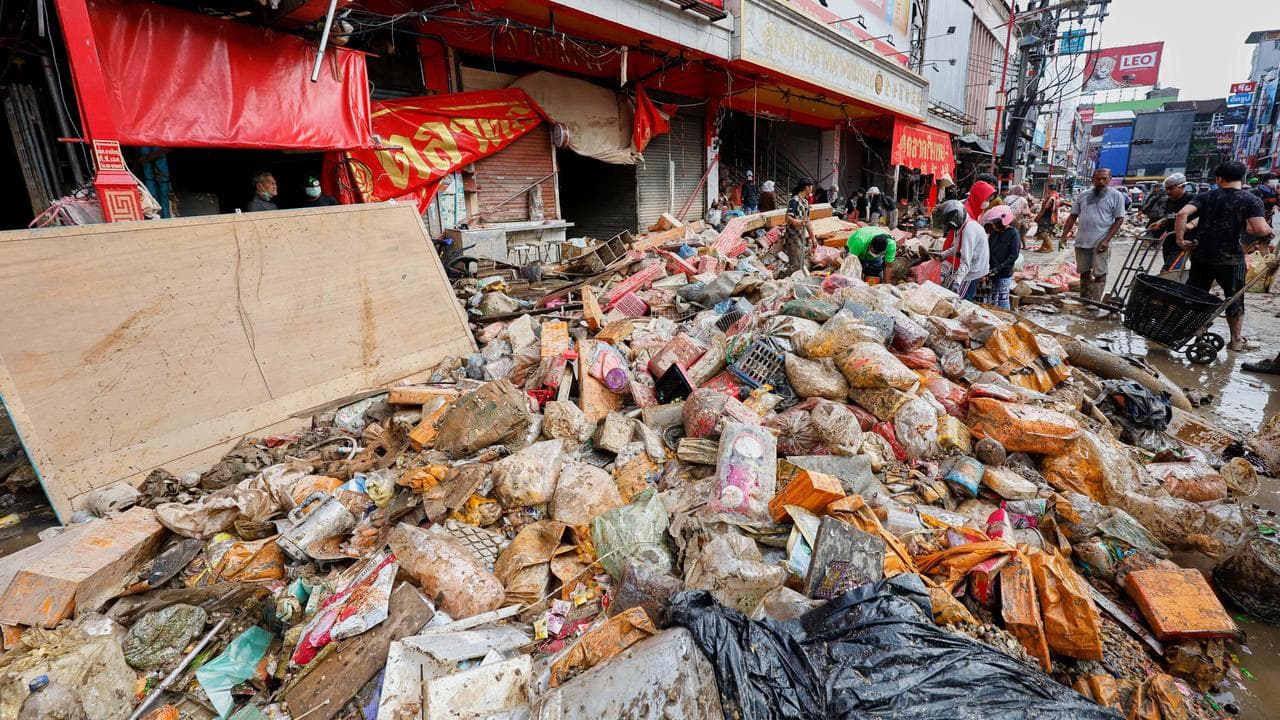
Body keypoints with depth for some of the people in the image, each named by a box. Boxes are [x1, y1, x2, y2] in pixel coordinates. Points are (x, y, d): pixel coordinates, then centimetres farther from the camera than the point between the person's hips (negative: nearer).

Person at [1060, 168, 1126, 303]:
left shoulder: (1116, 196, -1)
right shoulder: (1083, 195, 10)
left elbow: (1119, 219, -4)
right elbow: (1073, 216, 14)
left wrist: (1106, 240, -14)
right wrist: (1064, 235, 4)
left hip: (1100, 243, -4)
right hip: (1082, 241, 4)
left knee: (1099, 274, -4)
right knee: (1084, 272, 12)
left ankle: (1095, 303, 0)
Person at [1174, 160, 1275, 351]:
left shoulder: (1205, 197, 2)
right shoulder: (1252, 200, -4)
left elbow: (1182, 214, -14)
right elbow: (1260, 230, -14)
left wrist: (1181, 239, -9)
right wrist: (1270, 232, 7)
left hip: (1201, 255, 2)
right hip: (1230, 258, -2)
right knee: (1234, 299, 11)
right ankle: (1237, 339, 20)